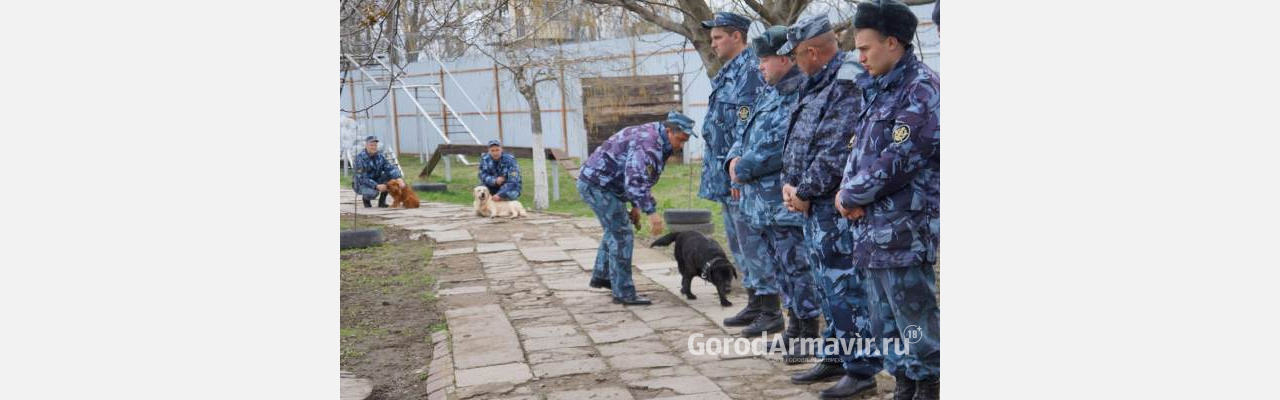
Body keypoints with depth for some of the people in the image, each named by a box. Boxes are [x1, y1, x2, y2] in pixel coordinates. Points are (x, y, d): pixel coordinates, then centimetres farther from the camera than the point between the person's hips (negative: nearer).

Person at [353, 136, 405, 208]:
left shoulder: (380, 156, -6)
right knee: (372, 192, -38)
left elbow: (391, 167, -18)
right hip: (362, 183, -6)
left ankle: (382, 201, -2)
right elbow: (362, 178, -25)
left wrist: (399, 178, -38)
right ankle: (365, 198, 2)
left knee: (392, 175, -17)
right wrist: (377, 186, -37)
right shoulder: (360, 158, -20)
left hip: (376, 181, 6)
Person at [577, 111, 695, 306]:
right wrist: (652, 212, -40)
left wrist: (636, 207, 18)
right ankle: (623, 292, -6)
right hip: (597, 184, -11)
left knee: (615, 229, 25)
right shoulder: (648, 143, -25)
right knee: (622, 235, -10)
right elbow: (635, 180, -37)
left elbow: (639, 177, 20)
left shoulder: (656, 141, 9)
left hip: (597, 182, 11)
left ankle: (600, 275, 39)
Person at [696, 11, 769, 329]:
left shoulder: (750, 72, -13)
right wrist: (714, 170, 21)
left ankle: (771, 311, -2)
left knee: (752, 243, -7)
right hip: (725, 176, 10)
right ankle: (755, 303, 23)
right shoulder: (727, 74, 17)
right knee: (738, 243, 14)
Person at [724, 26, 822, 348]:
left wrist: (745, 169, -15)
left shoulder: (801, 95, -16)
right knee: (777, 266, 17)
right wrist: (735, 158, 1)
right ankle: (795, 326, 30)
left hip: (786, 204, -10)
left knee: (796, 267, -3)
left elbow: (782, 148, -23)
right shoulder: (768, 93, 16)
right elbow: (748, 132, 21)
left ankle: (808, 333, 7)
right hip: (761, 201, 10)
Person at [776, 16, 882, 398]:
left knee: (845, 288, -4)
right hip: (813, 207, 10)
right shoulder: (817, 86, 16)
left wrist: (804, 191, -14)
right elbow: (797, 144, 18)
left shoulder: (847, 86, -16)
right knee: (827, 287, 17)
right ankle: (836, 357, 29)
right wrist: (790, 186, 3)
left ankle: (861, 369, 4)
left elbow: (835, 154, -22)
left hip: (835, 207, -10)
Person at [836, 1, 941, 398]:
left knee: (916, 322, -2)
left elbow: (900, 160, -19)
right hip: (874, 227, 9)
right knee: (886, 323, 16)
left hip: (905, 230, -9)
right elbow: (860, 149, 18)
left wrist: (851, 195, -10)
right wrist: (848, 190, -1)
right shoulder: (879, 90, 16)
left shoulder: (922, 87, -12)